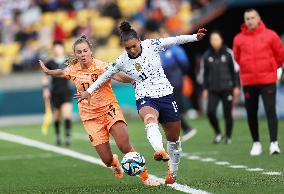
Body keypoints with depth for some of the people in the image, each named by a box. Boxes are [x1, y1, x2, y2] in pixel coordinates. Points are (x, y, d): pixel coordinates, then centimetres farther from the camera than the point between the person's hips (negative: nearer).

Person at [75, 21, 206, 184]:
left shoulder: (152, 45, -5)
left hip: (166, 95, 2)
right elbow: (105, 75, 11)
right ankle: (160, 151, -65)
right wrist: (89, 91, 14)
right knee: (150, 119, -39)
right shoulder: (122, 61, -4)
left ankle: (173, 172, 32)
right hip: (145, 98, -2)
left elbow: (176, 40, 2)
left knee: (174, 138, 9)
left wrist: (195, 37, -5)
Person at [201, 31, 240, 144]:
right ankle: (218, 133, 9)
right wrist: (205, 89, 11)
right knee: (210, 112, -12)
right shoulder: (207, 56, 6)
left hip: (227, 88, -2)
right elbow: (205, 73, 13)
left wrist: (236, 87, -3)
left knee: (227, 114, 0)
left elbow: (235, 70, 1)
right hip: (213, 90, 2)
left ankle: (228, 137, 17)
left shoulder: (228, 53, -2)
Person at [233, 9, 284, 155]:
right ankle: (256, 143, 18)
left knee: (270, 111, -9)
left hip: (268, 81, -2)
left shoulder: (270, 35, -2)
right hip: (248, 82, 2)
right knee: (251, 113, 6)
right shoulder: (239, 39, 2)